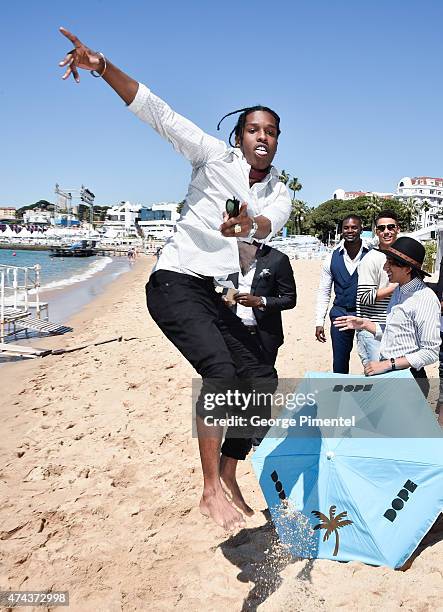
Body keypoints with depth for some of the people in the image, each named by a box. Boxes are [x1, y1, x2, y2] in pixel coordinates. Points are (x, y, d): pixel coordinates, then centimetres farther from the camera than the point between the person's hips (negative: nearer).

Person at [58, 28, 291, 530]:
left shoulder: (279, 194, 9)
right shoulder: (214, 155, -2)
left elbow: (270, 223, -15)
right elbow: (155, 111, -8)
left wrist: (248, 224, -39)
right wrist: (102, 66, -21)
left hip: (217, 295, 6)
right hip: (175, 282, -6)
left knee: (260, 379, 2)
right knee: (220, 370, -24)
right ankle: (211, 491, -12)